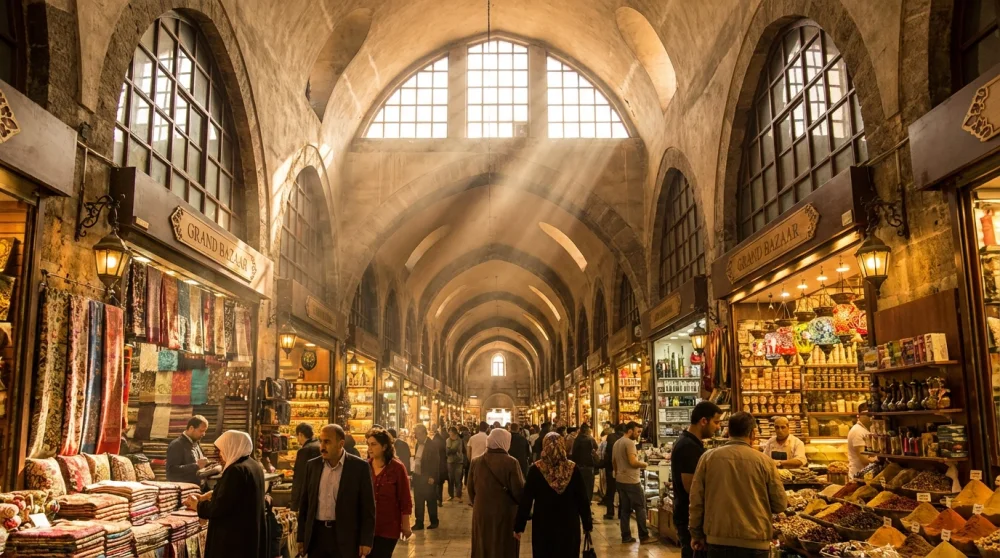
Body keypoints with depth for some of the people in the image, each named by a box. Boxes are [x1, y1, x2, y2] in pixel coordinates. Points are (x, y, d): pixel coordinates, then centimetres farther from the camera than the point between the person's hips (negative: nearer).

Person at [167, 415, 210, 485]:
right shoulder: (176, 445, -10)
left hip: (196, 487, 8)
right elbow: (172, 470, -20)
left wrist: (204, 465, 6)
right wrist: (196, 466, -24)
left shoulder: (195, 443, 17)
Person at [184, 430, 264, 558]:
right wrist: (206, 496, 19)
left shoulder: (236, 470, -21)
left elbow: (219, 507, -20)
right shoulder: (254, 466, 9)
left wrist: (197, 505, -4)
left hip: (234, 538, -9)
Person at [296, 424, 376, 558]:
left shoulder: (359, 467, -7)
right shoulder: (313, 465, 5)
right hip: (316, 534, 4)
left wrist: (366, 540, -8)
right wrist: (301, 536, 9)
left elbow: (368, 507, -5)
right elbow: (304, 502, 11)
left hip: (345, 536, -3)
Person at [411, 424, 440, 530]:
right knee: (418, 501, 9)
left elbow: (436, 462, -13)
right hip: (417, 476, 7)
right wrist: (413, 473, 6)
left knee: (431, 500, 4)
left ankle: (434, 522, 17)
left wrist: (432, 477, -16)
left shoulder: (432, 445, -12)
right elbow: (416, 459, 13)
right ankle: (419, 522, 17)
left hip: (428, 478, -7)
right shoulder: (418, 444, 9)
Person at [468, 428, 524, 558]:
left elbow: (471, 489, 5)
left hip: (481, 513, 4)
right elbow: (519, 490, -16)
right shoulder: (511, 462, -15)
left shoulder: (476, 462, -2)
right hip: (505, 514, -3)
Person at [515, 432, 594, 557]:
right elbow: (583, 499, -3)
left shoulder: (536, 469, -10)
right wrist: (587, 523, 8)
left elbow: (526, 499, -8)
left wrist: (519, 526, 0)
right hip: (569, 525, 1)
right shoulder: (573, 468, -7)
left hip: (543, 525, -1)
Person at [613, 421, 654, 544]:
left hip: (620, 480, 9)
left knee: (624, 509, 10)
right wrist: (643, 465, -6)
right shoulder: (630, 442, -15)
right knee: (640, 508, 0)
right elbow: (633, 462, -23)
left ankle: (626, 536, 12)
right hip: (631, 481, -8)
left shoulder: (616, 443, 13)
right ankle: (644, 536, 2)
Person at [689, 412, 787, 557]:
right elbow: (779, 505, 1)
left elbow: (696, 500, 1)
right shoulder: (764, 461, -5)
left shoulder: (708, 457, -3)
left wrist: (697, 534, 12)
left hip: (718, 539, 1)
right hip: (754, 541, -1)